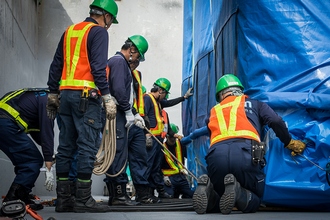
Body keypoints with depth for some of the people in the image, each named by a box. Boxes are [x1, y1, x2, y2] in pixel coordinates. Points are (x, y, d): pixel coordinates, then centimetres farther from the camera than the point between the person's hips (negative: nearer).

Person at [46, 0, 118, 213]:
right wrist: (107, 97, -14)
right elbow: (98, 67, -14)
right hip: (87, 95, -8)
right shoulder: (99, 32, -3)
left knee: (66, 147, 8)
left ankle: (64, 198, 10)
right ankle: (83, 199, -8)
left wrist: (53, 94, 24)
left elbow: (56, 64, 19)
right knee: (87, 147, -7)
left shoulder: (70, 31, 19)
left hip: (66, 93, 8)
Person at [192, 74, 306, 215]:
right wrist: (290, 143, 25)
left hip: (216, 154, 2)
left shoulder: (214, 111, 33)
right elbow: (276, 121, 12)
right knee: (254, 201, 18)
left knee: (218, 198, 24)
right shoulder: (253, 104, 28)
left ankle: (207, 190, -13)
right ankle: (236, 191, -18)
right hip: (245, 153, -2)